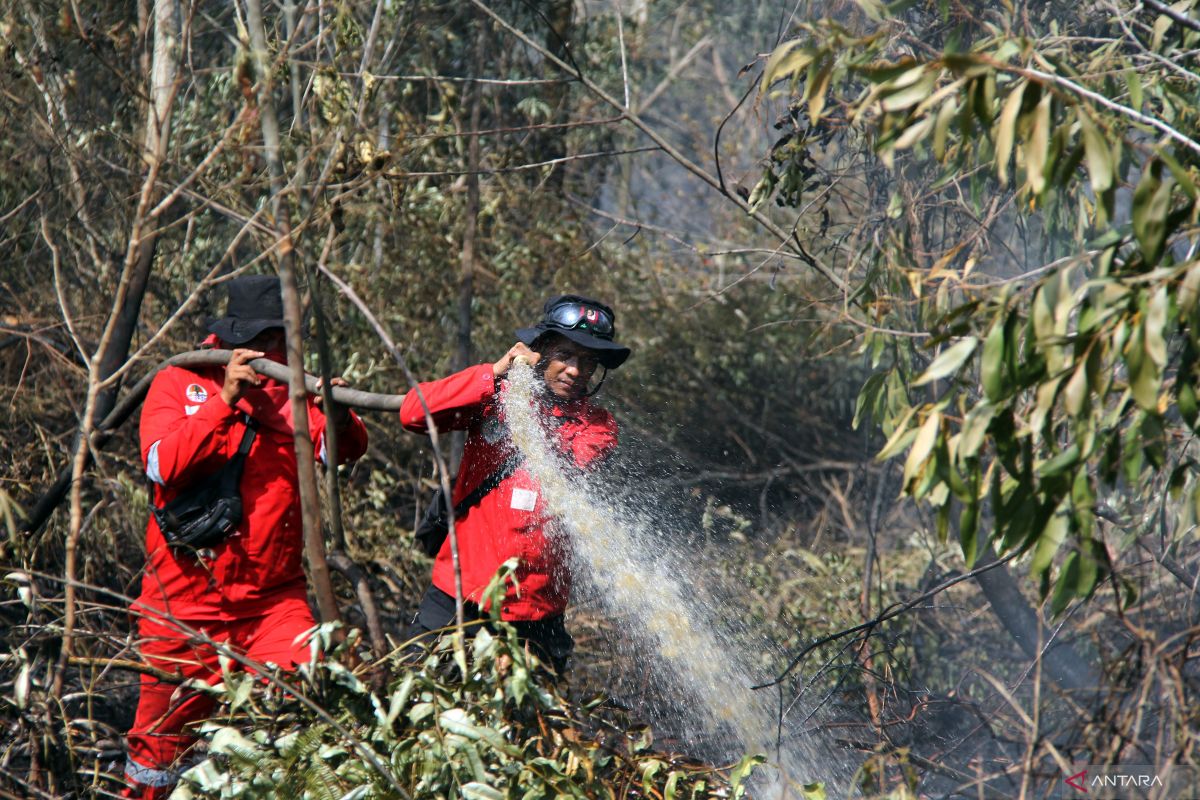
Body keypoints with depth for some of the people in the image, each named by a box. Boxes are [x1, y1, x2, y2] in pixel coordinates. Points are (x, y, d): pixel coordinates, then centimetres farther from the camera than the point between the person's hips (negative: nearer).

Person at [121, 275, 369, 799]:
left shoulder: (295, 389, 6)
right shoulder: (179, 384, -1)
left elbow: (343, 451, -11)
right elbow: (164, 466, -17)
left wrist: (337, 419, -33)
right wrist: (226, 400, -24)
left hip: (274, 598, 2)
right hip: (186, 599, -1)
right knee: (163, 736, 9)